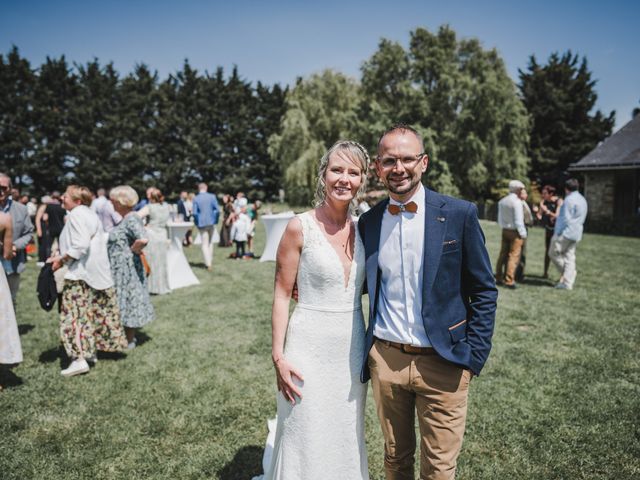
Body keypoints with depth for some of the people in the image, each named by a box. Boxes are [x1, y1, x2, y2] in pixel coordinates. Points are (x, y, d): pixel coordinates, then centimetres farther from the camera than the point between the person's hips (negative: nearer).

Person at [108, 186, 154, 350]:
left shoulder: (131, 219, -19)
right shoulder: (123, 218, 11)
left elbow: (143, 239, -35)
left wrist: (132, 249, -19)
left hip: (126, 268, -10)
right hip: (118, 268, 10)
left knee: (126, 300, 2)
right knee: (123, 301, 17)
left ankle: (129, 341, 16)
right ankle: (127, 337, 30)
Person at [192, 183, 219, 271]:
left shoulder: (196, 199, -7)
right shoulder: (212, 197, -3)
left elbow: (195, 213, -10)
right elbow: (216, 210, -7)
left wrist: (197, 222, 4)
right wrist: (215, 220, 4)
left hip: (202, 223, -2)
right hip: (211, 222, 2)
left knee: (205, 244, 3)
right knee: (210, 242, 19)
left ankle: (208, 264, -4)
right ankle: (210, 261, 25)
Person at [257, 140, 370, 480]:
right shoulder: (300, 227, -12)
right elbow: (281, 295, -8)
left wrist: (370, 349, 5)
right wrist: (278, 356, -10)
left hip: (353, 348, 5)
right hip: (310, 348, -4)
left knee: (346, 440, 20)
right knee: (306, 442, 10)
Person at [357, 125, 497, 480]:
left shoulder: (459, 214, -8)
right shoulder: (368, 221, 2)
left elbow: (483, 291, -3)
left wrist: (473, 357, -7)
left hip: (442, 363, -2)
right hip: (385, 358, 3)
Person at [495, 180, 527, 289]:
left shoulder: (502, 201, 9)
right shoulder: (517, 202, -14)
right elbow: (518, 220, -15)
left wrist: (503, 227, 17)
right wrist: (523, 233, -8)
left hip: (505, 230, 7)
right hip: (515, 232, -7)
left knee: (503, 254, 12)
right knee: (514, 255, -4)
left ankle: (499, 278, 17)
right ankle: (509, 281, -4)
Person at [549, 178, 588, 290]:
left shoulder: (569, 199, -14)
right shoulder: (582, 200, 16)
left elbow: (565, 218, -17)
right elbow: (581, 219, 20)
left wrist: (558, 232, -12)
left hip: (566, 233, -9)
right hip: (576, 234, 9)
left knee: (553, 253, 3)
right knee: (570, 257, 8)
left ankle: (571, 272, 2)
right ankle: (568, 283, 7)